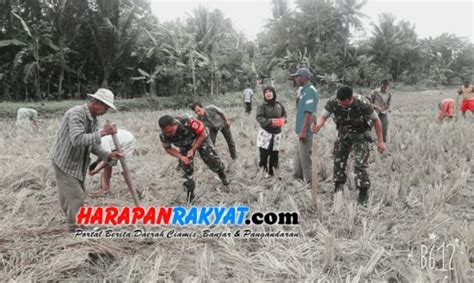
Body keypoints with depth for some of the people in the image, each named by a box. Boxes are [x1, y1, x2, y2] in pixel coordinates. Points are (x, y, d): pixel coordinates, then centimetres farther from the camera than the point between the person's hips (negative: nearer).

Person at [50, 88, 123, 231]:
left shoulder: (93, 119, 2)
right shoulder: (76, 113, -25)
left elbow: (92, 144, 3)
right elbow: (77, 140, -38)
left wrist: (108, 155, -12)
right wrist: (102, 133, -36)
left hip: (79, 163, 9)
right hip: (64, 162, -9)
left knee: (74, 196, 18)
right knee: (76, 196, -5)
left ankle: (74, 223, 31)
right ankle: (77, 227, 9)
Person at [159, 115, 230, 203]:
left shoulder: (187, 123, -45)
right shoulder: (164, 136, -32)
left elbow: (203, 134, -28)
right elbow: (168, 149, -10)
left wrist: (192, 150, -30)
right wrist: (181, 157, -25)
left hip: (200, 139, -2)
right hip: (185, 146, 3)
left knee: (213, 161, 1)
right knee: (186, 169, -3)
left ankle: (223, 177, 33)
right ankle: (190, 193, 16)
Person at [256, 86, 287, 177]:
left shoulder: (279, 105, 5)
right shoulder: (262, 106, -7)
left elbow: (284, 114, 17)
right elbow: (259, 118, -17)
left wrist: (283, 120, -5)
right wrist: (270, 121, -29)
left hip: (277, 133, 4)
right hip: (265, 133, -3)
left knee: (274, 154, 8)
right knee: (264, 153, -8)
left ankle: (271, 171, 24)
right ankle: (263, 170, 9)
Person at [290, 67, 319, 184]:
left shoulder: (310, 91, -17)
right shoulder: (304, 90, 13)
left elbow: (309, 113, -23)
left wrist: (303, 131, -24)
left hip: (306, 131, -10)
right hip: (301, 130, 10)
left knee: (305, 158, -1)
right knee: (299, 157, 19)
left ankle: (309, 182, 10)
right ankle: (298, 178, 31)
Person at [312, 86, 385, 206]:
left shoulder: (363, 103, -27)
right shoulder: (332, 102, -20)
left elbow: (376, 120, -15)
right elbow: (323, 117, -17)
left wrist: (380, 141, -12)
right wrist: (318, 126, -42)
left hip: (360, 135, -3)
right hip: (343, 134, 4)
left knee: (360, 165, -14)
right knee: (338, 162, 5)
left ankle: (363, 195, 1)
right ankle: (338, 188, 27)